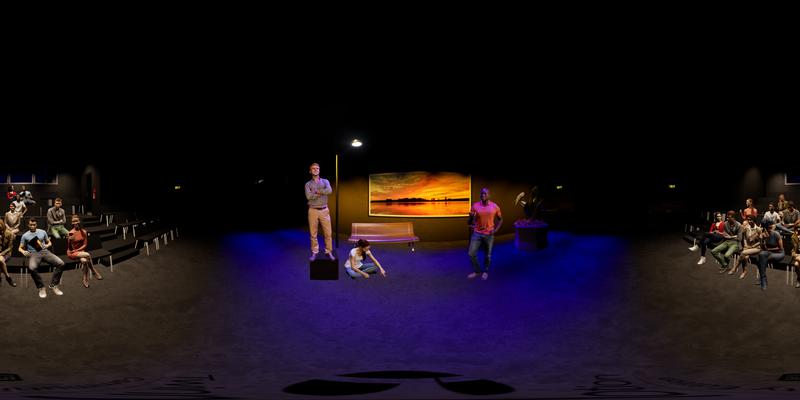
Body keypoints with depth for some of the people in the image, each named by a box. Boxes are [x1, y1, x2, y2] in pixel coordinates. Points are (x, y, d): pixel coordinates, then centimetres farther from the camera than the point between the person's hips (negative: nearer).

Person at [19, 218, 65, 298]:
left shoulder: (42, 232, 17)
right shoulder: (25, 236, 13)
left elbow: (49, 243, 23)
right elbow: (20, 248, 14)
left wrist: (47, 245, -2)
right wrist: (23, 251, -11)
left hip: (44, 251, 3)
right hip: (33, 253, -2)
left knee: (61, 263, -22)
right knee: (32, 268, -38)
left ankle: (53, 285, -11)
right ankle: (41, 288, -20)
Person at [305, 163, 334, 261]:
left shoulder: (325, 181, 8)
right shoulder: (308, 184, 4)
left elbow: (329, 191, -14)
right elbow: (308, 196, -14)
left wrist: (316, 191, -10)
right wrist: (322, 193, -10)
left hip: (324, 210, 1)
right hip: (313, 211, -1)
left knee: (328, 233, 1)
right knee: (313, 233, 3)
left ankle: (329, 252, 10)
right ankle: (314, 252, 12)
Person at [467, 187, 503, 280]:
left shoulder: (495, 207, -4)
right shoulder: (475, 206, -5)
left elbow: (500, 219, 9)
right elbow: (470, 219, 4)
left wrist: (496, 229, -4)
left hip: (489, 234, 0)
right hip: (477, 233, 0)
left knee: (488, 255, 8)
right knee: (471, 254, -4)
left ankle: (485, 272, 31)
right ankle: (476, 271, 19)